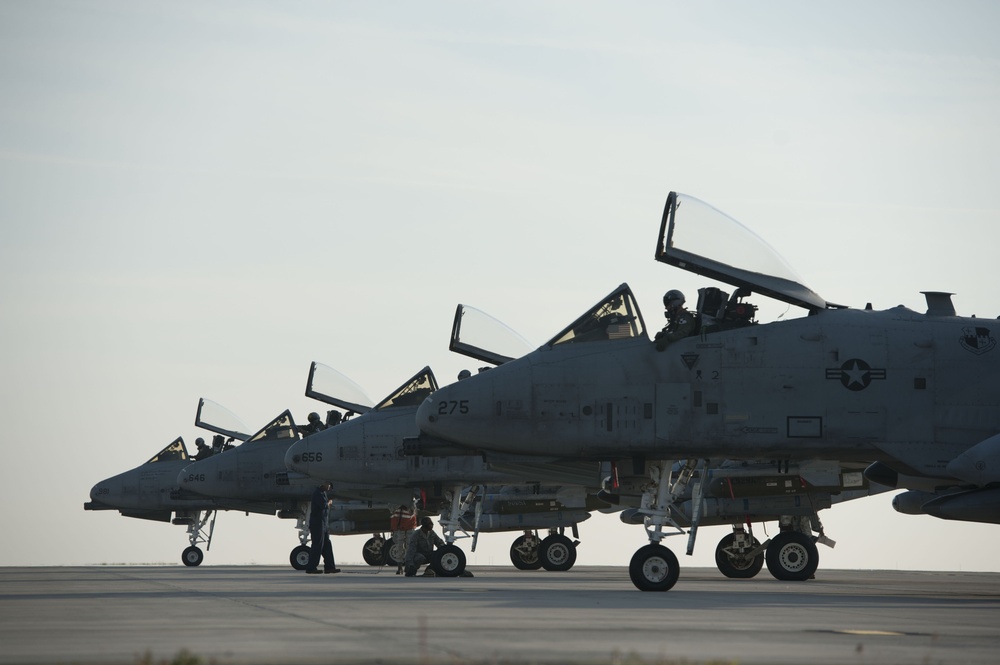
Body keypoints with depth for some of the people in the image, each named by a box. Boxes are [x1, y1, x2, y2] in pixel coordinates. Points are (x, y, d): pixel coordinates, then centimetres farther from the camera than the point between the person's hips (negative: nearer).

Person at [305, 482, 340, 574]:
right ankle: (311, 568, -5)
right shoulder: (318, 493, -14)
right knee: (317, 545, -8)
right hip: (317, 524, -10)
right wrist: (329, 502, -6)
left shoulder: (323, 493, 17)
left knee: (327, 545, 10)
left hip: (324, 524, 10)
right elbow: (323, 505, -24)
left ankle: (329, 566, 13)